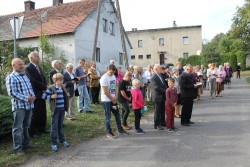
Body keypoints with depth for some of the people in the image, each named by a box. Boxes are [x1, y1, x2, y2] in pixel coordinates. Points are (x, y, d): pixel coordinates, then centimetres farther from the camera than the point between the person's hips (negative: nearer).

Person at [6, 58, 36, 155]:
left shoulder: (25, 76, 16)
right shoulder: (11, 78, -8)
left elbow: (30, 88, 18)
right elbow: (12, 93, -16)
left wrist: (33, 96, -4)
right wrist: (26, 98, -20)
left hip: (29, 105, 7)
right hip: (19, 106, -7)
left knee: (26, 126, 16)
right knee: (18, 127, -2)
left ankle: (25, 144, 29)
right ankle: (17, 148, 6)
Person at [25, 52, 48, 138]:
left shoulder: (38, 67, 15)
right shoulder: (28, 68, -13)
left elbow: (43, 79, 16)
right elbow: (34, 81, -20)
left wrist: (45, 87, -3)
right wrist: (44, 86, -12)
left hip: (42, 93, 8)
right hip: (35, 94, -8)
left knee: (43, 112, 14)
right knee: (35, 113, 0)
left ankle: (42, 128, 27)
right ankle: (33, 131, 12)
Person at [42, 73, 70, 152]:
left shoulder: (62, 88, 9)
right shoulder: (51, 88, -11)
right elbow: (43, 96, -11)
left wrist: (67, 95, 5)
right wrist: (51, 96, -24)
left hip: (62, 109, 6)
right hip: (55, 110, -6)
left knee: (61, 125, 17)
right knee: (54, 126, 0)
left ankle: (62, 140, 29)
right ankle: (53, 143, 9)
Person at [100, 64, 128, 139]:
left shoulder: (113, 77, 7)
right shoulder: (104, 78, -18)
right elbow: (105, 92, -19)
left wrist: (115, 97, 0)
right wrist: (113, 99, -11)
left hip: (113, 99, 8)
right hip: (106, 100, -8)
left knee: (117, 115, 16)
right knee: (108, 117, 1)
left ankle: (120, 129, 30)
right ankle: (109, 133, 12)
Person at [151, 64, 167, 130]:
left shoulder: (160, 75, 11)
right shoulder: (153, 77, -17)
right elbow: (156, 87, -24)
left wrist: (166, 89, -2)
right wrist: (165, 90, -16)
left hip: (163, 96, 8)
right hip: (157, 96, -8)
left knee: (162, 110, 17)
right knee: (157, 111, 1)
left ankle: (162, 122, 30)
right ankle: (156, 125, 11)